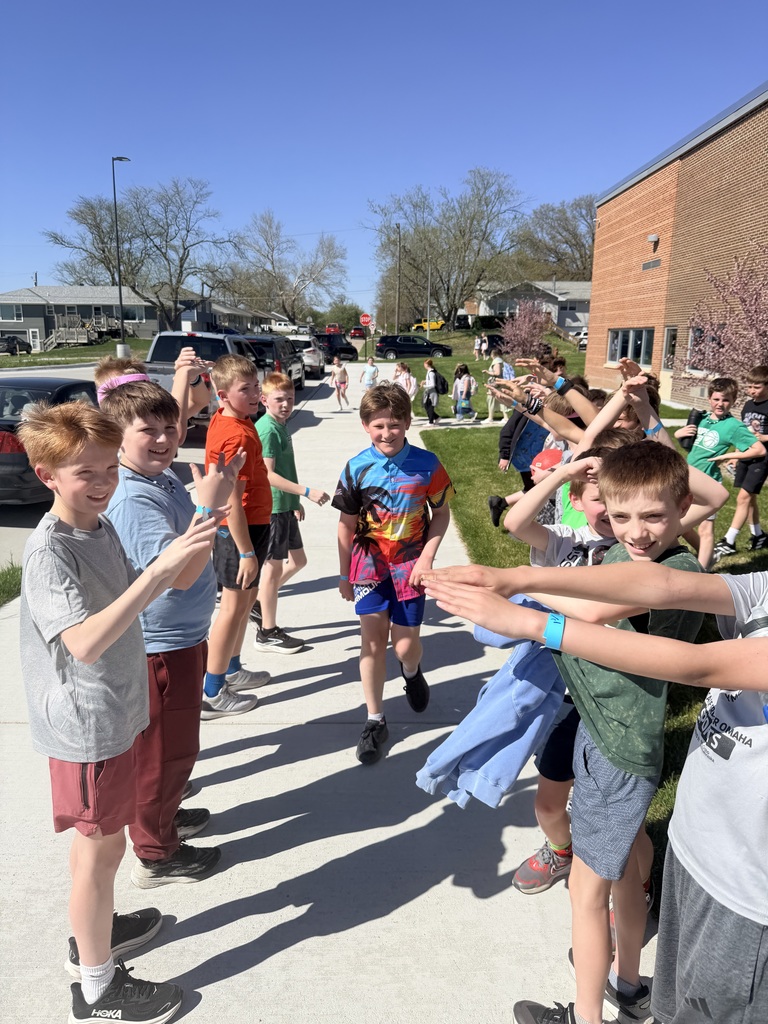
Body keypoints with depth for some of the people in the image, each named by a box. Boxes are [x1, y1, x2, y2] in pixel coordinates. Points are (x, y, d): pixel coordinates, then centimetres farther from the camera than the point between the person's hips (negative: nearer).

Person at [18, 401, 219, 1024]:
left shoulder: (101, 528, 2)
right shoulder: (49, 552, -26)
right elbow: (84, 642, -41)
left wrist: (179, 556, 2)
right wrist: (161, 568, -46)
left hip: (116, 711, 8)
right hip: (86, 727, -8)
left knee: (98, 841, 25)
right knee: (102, 848, 7)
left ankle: (95, 926, 48)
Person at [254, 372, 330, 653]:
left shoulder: (281, 426, 12)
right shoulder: (267, 429, -17)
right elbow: (268, 474, -24)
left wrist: (296, 501, 23)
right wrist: (307, 491, -27)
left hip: (285, 506, 9)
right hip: (272, 507, -9)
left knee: (297, 560, 17)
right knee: (274, 566, 1)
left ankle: (259, 602, 29)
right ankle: (267, 633, 13)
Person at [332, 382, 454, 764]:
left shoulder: (426, 464, -8)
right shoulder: (357, 468, -7)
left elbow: (441, 513, 2)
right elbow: (347, 525, 0)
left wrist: (427, 557, -8)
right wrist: (344, 574, 5)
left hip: (409, 565, 0)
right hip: (369, 564, 1)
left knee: (405, 645, 3)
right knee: (372, 640, 2)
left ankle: (412, 671, 42)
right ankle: (375, 721, 17)